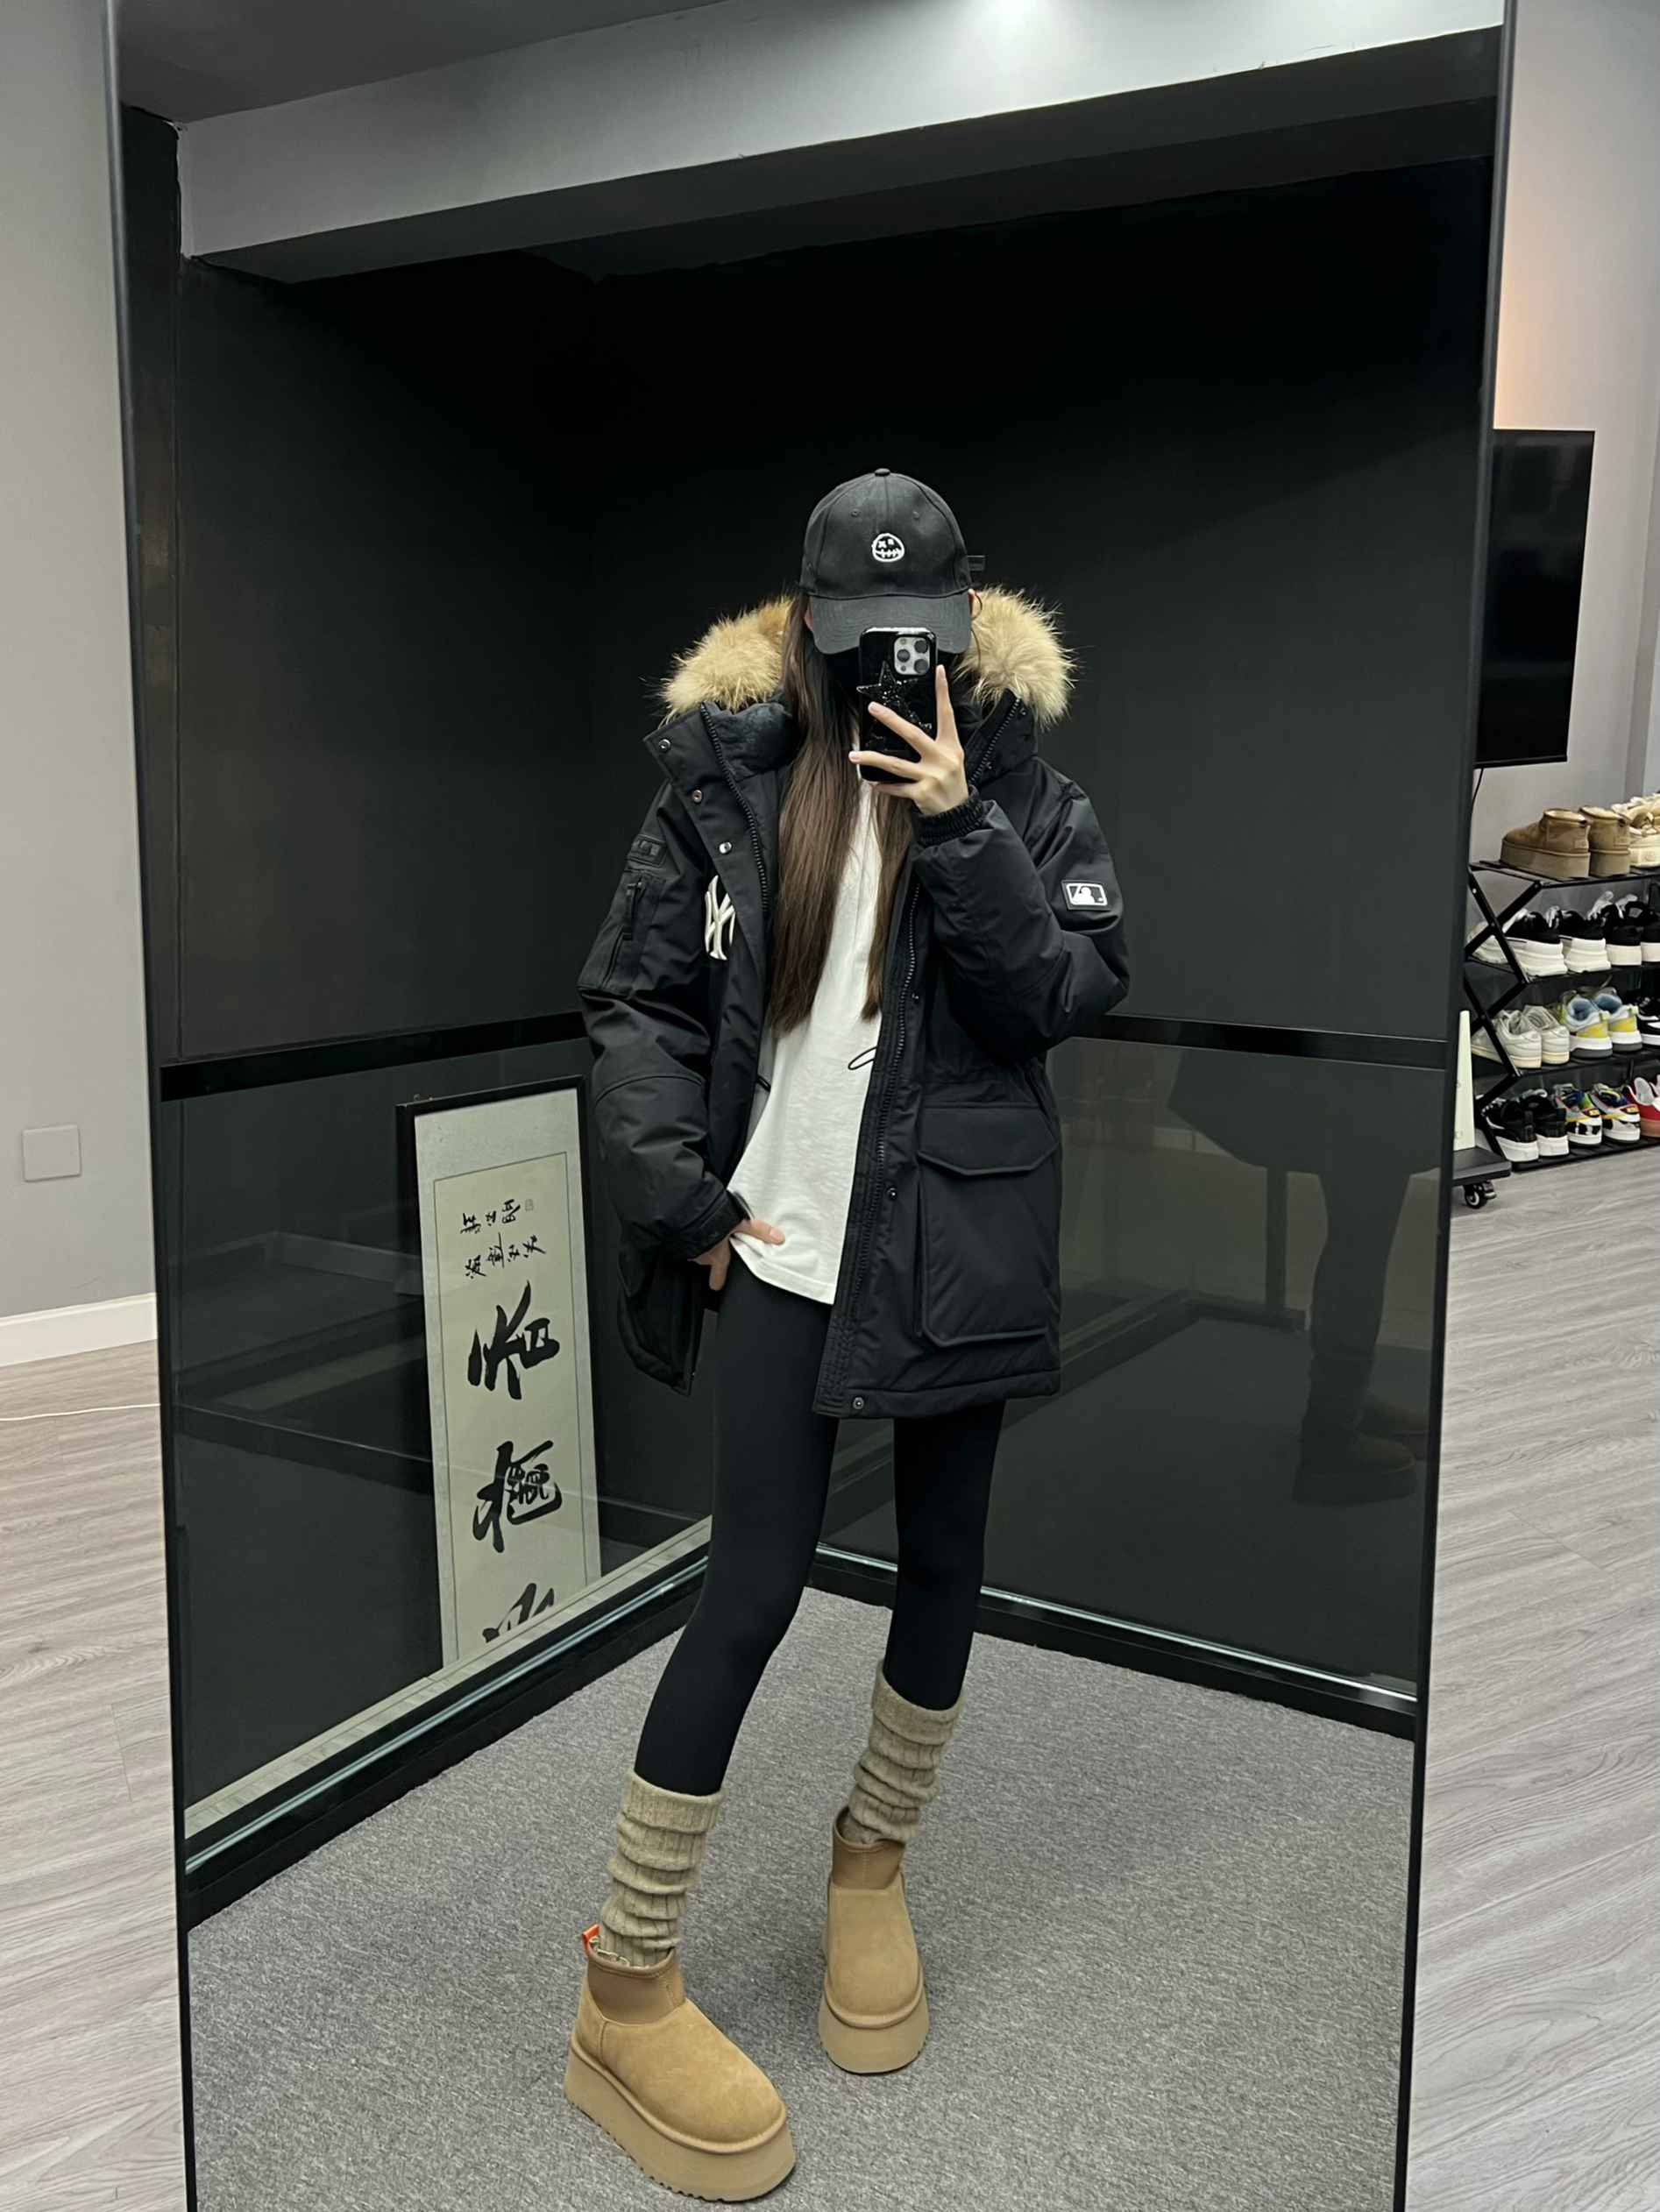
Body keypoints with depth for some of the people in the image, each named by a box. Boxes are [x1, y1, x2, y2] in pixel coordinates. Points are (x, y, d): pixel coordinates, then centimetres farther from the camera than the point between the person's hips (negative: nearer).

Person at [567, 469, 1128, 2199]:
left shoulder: (1016, 776, 1)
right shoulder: (727, 770, -1)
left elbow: (1077, 989, -9)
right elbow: (634, 996, 1)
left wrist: (959, 826, -18)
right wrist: (683, 1198, -7)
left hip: (956, 1240, 2)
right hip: (781, 1239, -2)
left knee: (942, 1565, 12)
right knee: (755, 1585, -3)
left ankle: (873, 1858, 38)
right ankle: (627, 1987, 11)